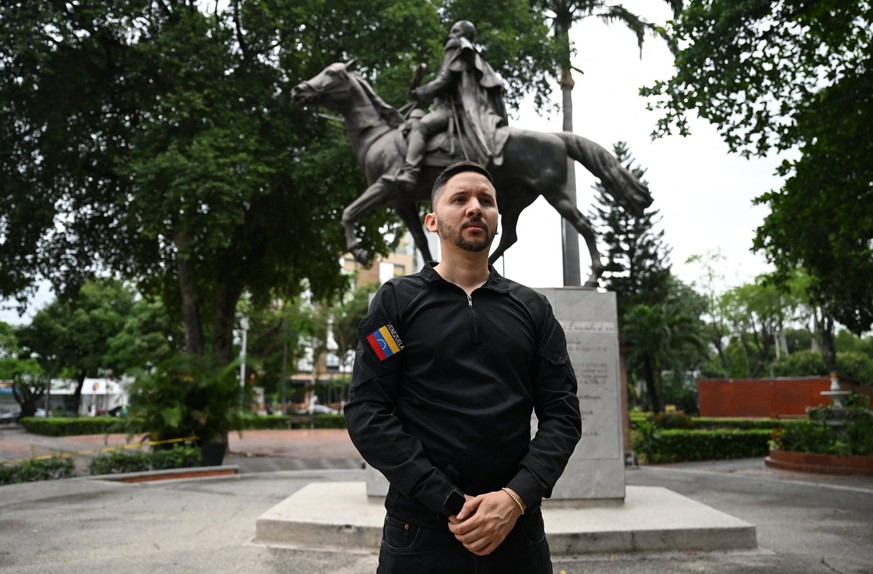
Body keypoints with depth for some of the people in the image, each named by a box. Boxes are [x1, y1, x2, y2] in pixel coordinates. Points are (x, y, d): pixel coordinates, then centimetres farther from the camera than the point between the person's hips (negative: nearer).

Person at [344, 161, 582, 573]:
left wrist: (517, 497, -14)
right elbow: (367, 413, -7)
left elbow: (562, 412, 2)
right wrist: (450, 504, -15)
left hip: (516, 531, 2)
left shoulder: (532, 308, 8)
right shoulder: (396, 301, 1)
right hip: (420, 533, -2)